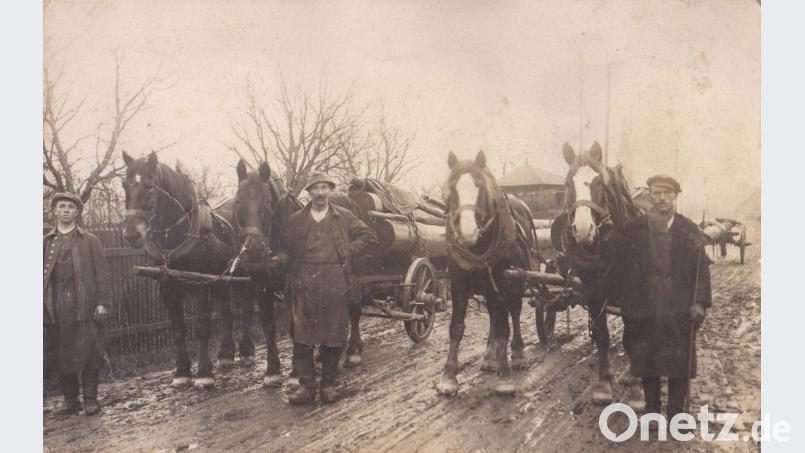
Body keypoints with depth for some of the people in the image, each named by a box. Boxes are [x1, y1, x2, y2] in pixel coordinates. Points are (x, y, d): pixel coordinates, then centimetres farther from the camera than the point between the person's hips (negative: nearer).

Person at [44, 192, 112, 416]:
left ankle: (91, 400, 7)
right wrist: (43, 304, -1)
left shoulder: (90, 240, 8)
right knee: (61, 354, 6)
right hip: (56, 307, 2)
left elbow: (102, 273, 3)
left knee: (88, 353, -2)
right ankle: (70, 400, 18)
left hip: (85, 305, -2)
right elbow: (41, 272, 9)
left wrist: (103, 302, -6)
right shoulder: (46, 242, 14)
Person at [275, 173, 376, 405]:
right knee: (301, 335, -1)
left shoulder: (344, 217, 8)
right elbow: (289, 249, 12)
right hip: (304, 283, 1)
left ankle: (328, 384, 17)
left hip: (335, 283, 0)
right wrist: (278, 259, -9)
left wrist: (348, 252, 1)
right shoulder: (296, 219, 10)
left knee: (333, 335, 5)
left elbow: (368, 236, 12)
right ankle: (306, 385, 8)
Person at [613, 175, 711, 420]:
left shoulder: (689, 230, 0)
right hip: (644, 308, 1)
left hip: (679, 309, -1)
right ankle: (651, 408, 28)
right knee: (646, 361, 11)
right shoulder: (633, 230, 0)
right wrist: (626, 303, -3)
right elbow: (621, 266, 2)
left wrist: (700, 302, -9)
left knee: (680, 363, 6)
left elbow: (702, 268, -1)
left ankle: (677, 413, 20)